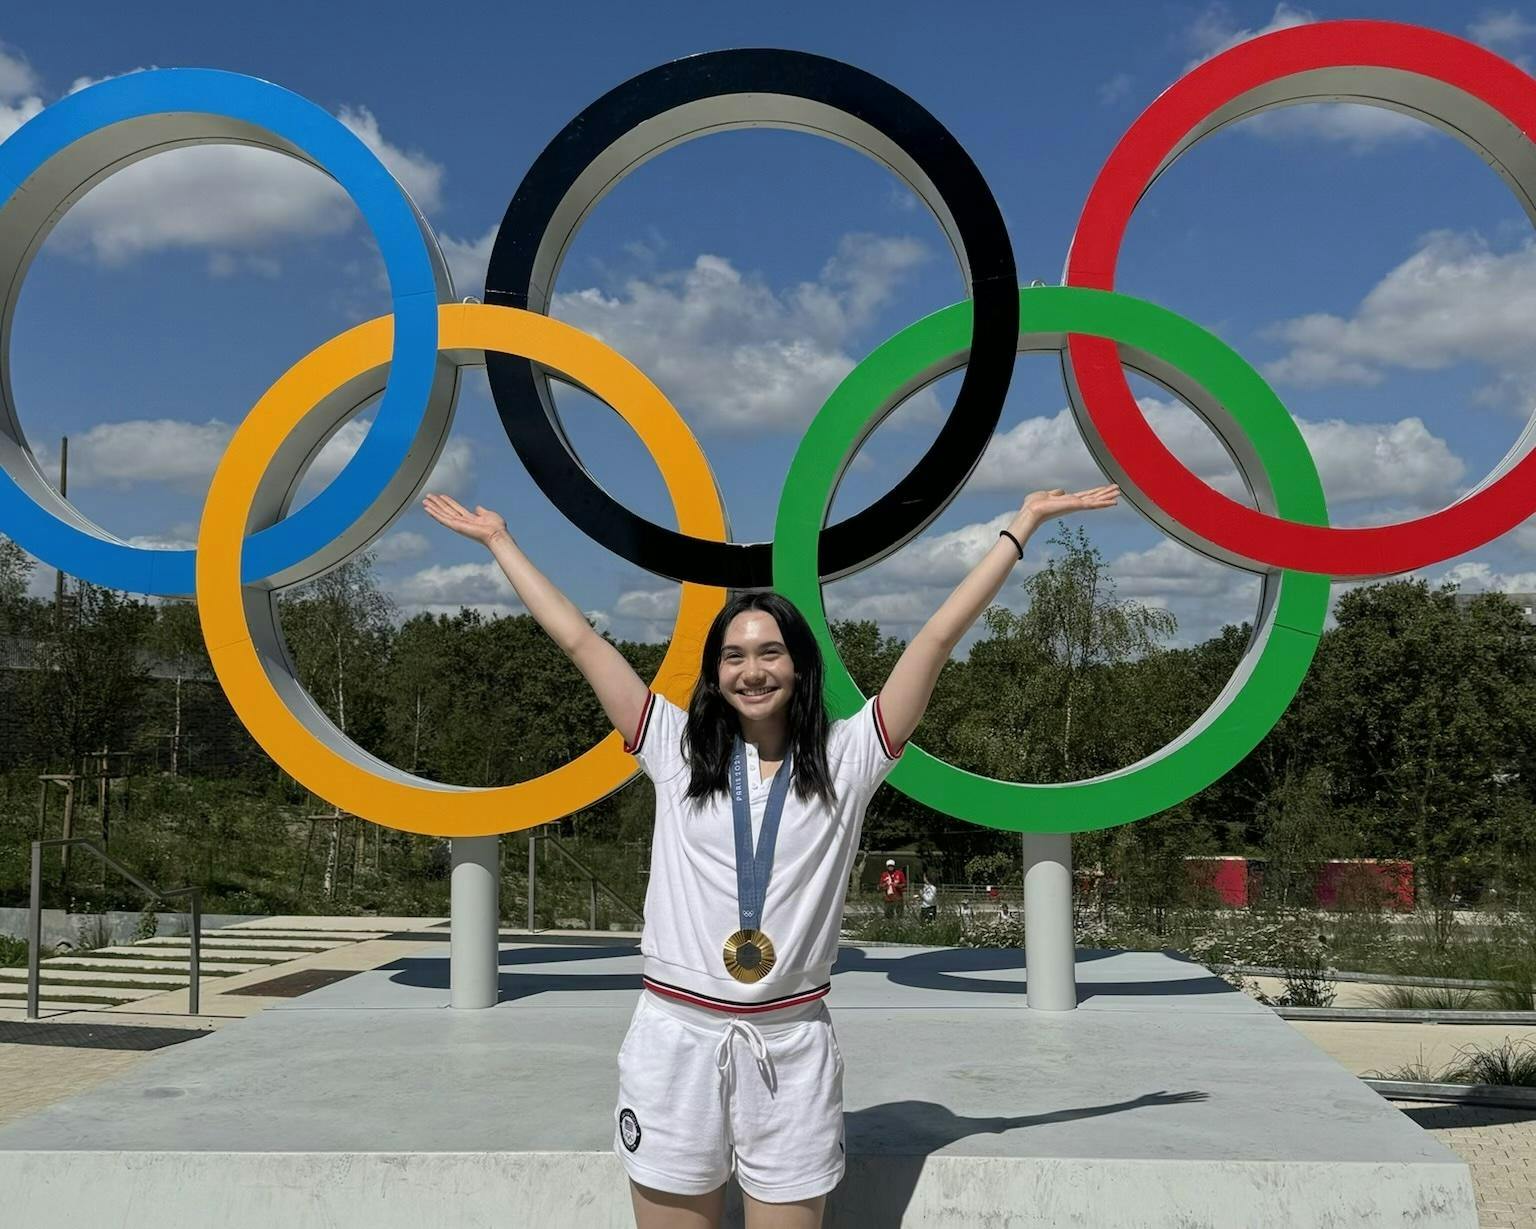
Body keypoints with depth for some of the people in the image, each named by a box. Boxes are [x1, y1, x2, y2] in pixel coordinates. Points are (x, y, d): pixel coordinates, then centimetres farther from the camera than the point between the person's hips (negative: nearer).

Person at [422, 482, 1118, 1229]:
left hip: (791, 1048, -1)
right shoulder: (678, 751, 5)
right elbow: (578, 640, 9)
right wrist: (499, 542, 13)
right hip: (675, 1039, 1)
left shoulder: (846, 760, 2)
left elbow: (939, 636, 1)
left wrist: (1022, 525, 2)